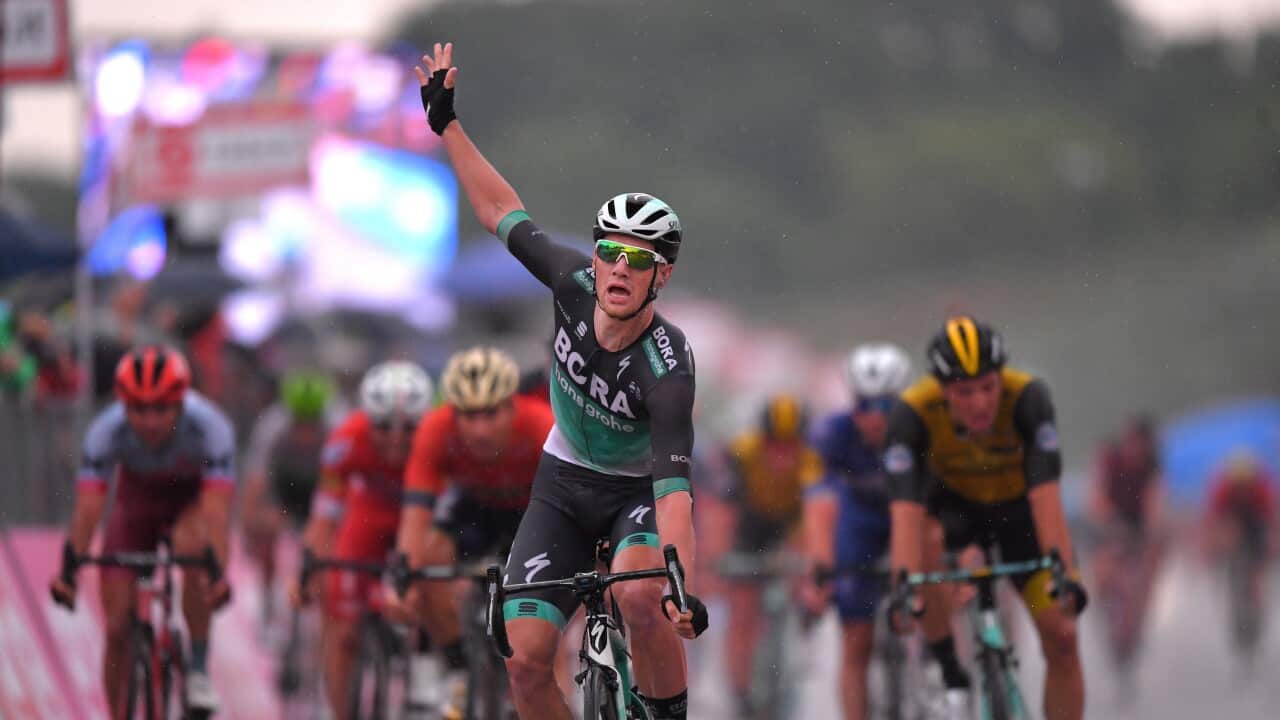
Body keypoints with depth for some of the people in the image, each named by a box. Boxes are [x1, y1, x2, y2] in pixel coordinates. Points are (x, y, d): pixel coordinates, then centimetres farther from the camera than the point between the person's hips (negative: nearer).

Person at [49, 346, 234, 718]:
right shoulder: (106, 431, -31)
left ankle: (199, 669, -20)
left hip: (193, 497, -2)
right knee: (117, 628, -7)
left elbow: (216, 508, -42)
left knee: (192, 547, -36)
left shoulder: (210, 426, -35)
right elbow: (88, 507, -35)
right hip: (137, 500, 2)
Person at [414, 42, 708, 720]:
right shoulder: (576, 283, -21)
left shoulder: (667, 366, -33)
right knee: (526, 661, -11)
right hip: (565, 483, 4)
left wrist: (685, 593, -54)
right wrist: (446, 124, -5)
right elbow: (506, 214, -5)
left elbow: (674, 487, -41)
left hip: (640, 490, -4)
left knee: (639, 594, -37)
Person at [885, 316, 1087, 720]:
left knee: (1061, 639, -11)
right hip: (954, 502, 0)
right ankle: (947, 666, -17)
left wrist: (1064, 572, -49)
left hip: (1017, 508, 0)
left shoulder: (1027, 398, -33)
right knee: (921, 541, -35)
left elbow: (1045, 493, -40)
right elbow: (905, 508, -39)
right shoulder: (913, 414, -32)